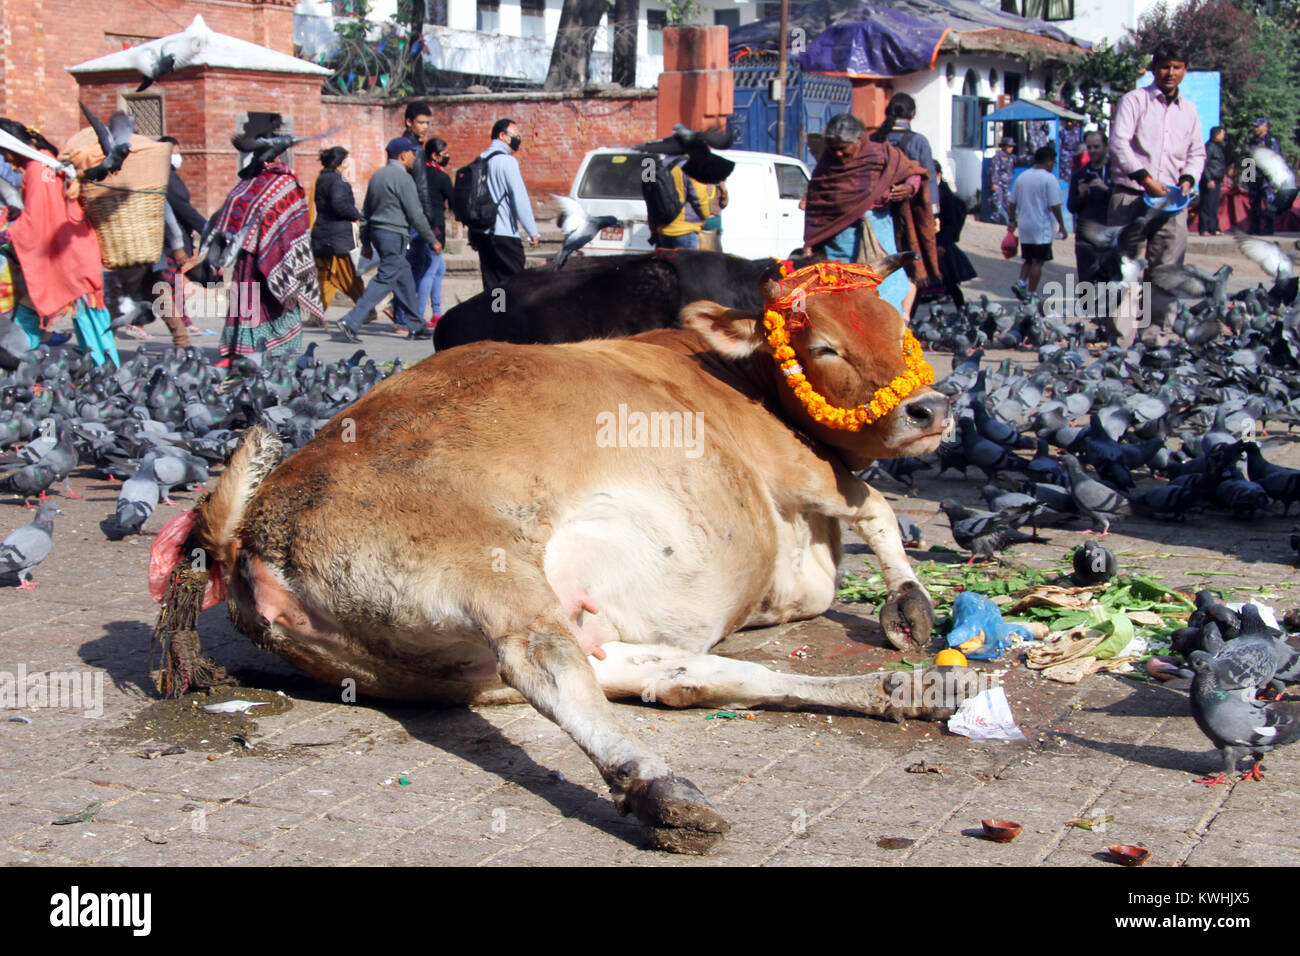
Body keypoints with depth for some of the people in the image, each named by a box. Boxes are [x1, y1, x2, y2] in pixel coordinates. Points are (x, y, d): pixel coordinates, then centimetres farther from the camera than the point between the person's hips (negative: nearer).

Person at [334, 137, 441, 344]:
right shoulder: (402, 178, -12)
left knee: (404, 278, 14)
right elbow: (415, 215, -13)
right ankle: (350, 322, -16)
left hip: (377, 232, 9)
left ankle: (417, 327, 19)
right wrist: (432, 240, -4)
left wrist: (366, 242, 22)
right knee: (385, 280, -9)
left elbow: (365, 212, 18)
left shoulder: (377, 175, 15)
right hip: (394, 235, -9)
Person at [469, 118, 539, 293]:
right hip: (503, 235, -8)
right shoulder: (507, 161, -9)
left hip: (482, 233, 8)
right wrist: (532, 232, -10)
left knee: (491, 285, 9)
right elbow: (520, 198, -14)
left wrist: (473, 236, 21)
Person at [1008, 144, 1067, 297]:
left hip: (1024, 227, 6)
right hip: (1042, 228, -6)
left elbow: (1012, 202, 10)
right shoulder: (1050, 179, -10)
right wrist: (1062, 226, -5)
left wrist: (1012, 220, 21)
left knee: (1028, 259, 18)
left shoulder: (1022, 176, 8)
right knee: (1037, 262, 1)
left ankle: (1021, 283, -1)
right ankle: (1030, 294, 1)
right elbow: (1055, 206, -13)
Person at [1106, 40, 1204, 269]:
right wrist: (1146, 180, -17)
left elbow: (1197, 153, 24)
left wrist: (1188, 179, 2)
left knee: (1169, 265, -4)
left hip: (1171, 199, 4)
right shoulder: (1134, 100, 3)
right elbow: (1118, 143, -9)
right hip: (1131, 196, -4)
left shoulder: (1189, 109, 19)